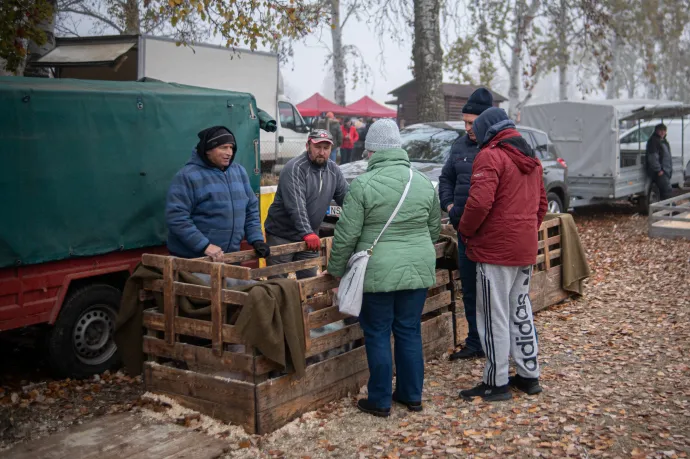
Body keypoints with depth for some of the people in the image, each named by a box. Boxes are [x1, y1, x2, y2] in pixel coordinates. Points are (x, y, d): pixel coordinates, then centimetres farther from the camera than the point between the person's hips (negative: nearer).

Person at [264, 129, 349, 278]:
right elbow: (296, 206, -28)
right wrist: (307, 233, -37)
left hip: (310, 236, 6)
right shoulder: (294, 168, -18)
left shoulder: (333, 170, 4)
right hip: (281, 236, -6)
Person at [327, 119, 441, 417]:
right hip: (418, 270, 5)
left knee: (377, 335, 7)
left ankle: (380, 401, 15)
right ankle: (412, 395, 25)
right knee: (409, 331, 15)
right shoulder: (423, 183, 4)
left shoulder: (363, 185, -11)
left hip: (377, 273, -5)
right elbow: (434, 229, 14)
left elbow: (346, 235, -9)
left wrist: (336, 269, 5)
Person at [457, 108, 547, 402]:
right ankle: (529, 375, 26)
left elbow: (480, 201, -24)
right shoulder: (531, 159, 16)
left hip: (495, 250, -9)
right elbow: (541, 204, 20)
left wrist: (465, 230, -9)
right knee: (521, 312, 18)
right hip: (525, 250, 9)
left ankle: (496, 383, 6)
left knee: (495, 318, -1)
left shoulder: (490, 156, -13)